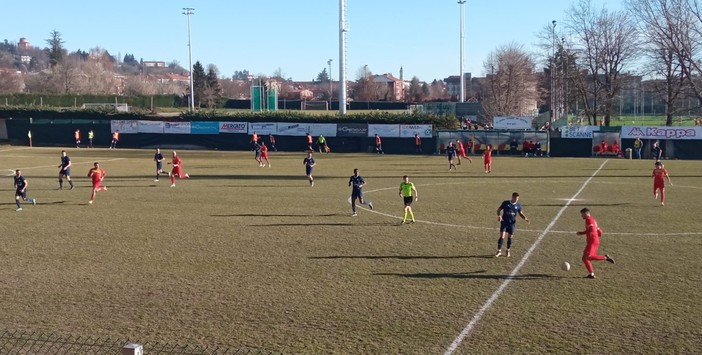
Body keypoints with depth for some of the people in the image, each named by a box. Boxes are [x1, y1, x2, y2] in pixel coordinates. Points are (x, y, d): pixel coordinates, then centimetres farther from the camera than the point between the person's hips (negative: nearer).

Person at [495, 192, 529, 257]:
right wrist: (499, 215, -18)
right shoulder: (505, 203, -6)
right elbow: (499, 210, 2)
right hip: (504, 222, -2)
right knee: (502, 237, -9)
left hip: (512, 223, 2)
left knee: (510, 237, 7)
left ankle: (508, 251, 23)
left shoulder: (518, 205, 1)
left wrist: (525, 218, -5)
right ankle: (499, 251, 0)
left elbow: (520, 213, 13)